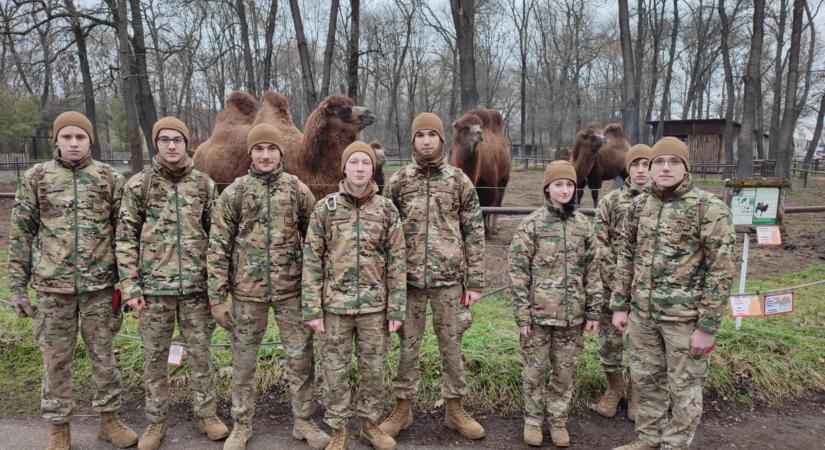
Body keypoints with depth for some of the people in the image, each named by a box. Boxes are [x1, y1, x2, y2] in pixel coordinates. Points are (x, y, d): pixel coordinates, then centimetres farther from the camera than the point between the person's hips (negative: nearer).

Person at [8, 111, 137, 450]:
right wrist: (17, 286, 1)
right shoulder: (35, 178, 1)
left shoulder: (110, 178, 1)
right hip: (52, 285, 0)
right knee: (56, 359, 10)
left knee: (103, 354, 11)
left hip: (99, 284, 0)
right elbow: (20, 234, 4)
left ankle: (109, 419, 27)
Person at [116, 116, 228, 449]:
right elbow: (126, 238, 0)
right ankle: (156, 421, 26)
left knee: (200, 352, 10)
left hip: (196, 285, 1)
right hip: (153, 285, -1)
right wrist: (129, 285, -6)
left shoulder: (205, 185, 4)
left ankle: (206, 414, 25)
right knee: (155, 356, 10)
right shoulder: (138, 184, 0)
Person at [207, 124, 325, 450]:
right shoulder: (234, 192, -2)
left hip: (291, 289, 1)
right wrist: (217, 297, -6)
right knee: (243, 361, 12)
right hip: (247, 290, 0)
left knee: (301, 358, 7)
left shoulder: (298, 190, 1)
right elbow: (218, 247, -3)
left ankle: (303, 422, 25)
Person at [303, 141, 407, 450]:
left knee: (374, 368, 12)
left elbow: (397, 262, 1)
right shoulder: (325, 208, -2)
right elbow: (312, 261, -2)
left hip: (374, 306, 1)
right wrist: (312, 309, -6)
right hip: (335, 304, -1)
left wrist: (396, 309, -2)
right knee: (335, 370, 9)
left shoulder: (387, 210, 0)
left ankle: (370, 424, 32)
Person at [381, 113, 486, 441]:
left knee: (451, 345, 10)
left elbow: (474, 234, 2)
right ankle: (402, 410, 24)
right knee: (408, 346, 9)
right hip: (410, 278, 1)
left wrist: (475, 282, -2)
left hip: (449, 278, 0)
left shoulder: (460, 181, 2)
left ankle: (455, 409, 26)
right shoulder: (398, 181, 3)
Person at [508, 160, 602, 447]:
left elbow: (592, 271, 8)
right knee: (535, 370, 9)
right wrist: (522, 314, -11)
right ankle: (533, 420, 28)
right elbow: (518, 272, -8)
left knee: (565, 371, 12)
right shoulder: (531, 225, -6)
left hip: (572, 314, 3)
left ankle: (558, 420, 30)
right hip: (539, 313, -3)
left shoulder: (583, 225, 5)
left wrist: (593, 310, 4)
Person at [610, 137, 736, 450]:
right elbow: (625, 257, 12)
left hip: (685, 316, -5)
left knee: (684, 387, 8)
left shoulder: (709, 208, -11)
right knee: (645, 379, 17)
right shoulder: (639, 205, 5)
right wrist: (619, 305, 8)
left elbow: (721, 269, -12)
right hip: (642, 313, 5)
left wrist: (708, 325, -14)